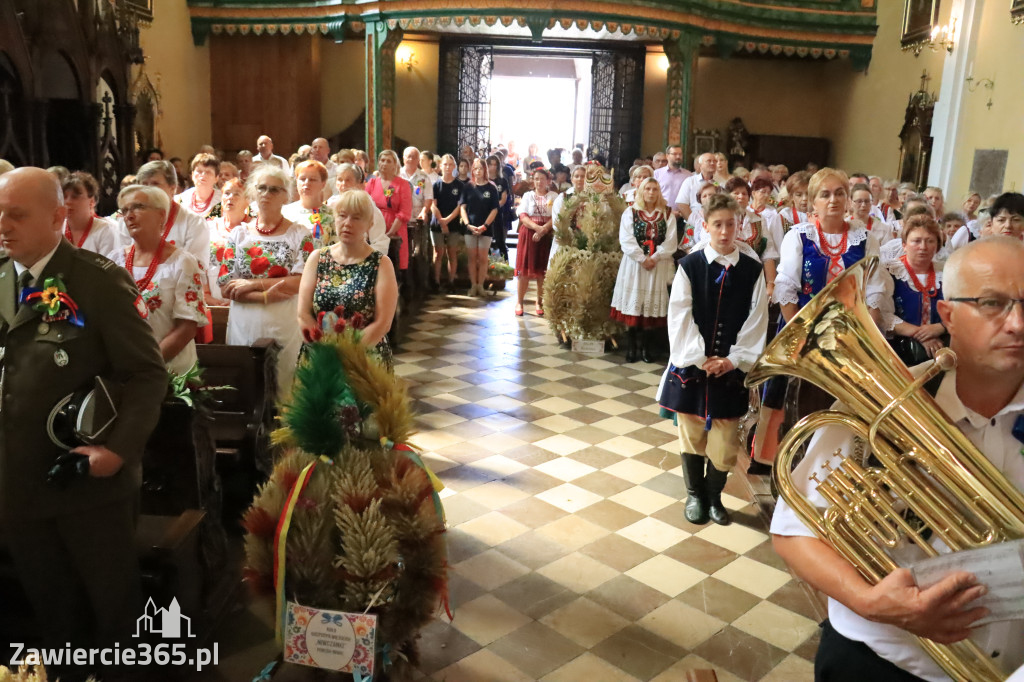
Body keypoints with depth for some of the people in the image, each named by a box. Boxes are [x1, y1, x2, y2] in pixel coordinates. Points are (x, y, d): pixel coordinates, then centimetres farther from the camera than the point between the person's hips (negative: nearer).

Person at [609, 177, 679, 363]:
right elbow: (626, 240, -6)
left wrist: (655, 258, -13)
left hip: (658, 266, 1)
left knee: (653, 305, 2)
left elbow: (671, 242, -1)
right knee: (633, 304, -1)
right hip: (634, 264, -1)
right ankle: (632, 347, 6)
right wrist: (642, 259, -14)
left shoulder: (667, 214, 7)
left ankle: (648, 348, 11)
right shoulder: (630, 212, 4)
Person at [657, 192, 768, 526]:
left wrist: (734, 360, -10)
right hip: (691, 364, -1)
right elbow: (680, 318, -8)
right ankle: (695, 494, 30)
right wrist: (701, 359, -13)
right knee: (692, 433, 11)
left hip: (731, 368, 1)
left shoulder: (752, 270, 0)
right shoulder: (689, 266, -5)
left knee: (725, 439, 6)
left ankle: (714, 495, 28)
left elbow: (756, 322, -1)